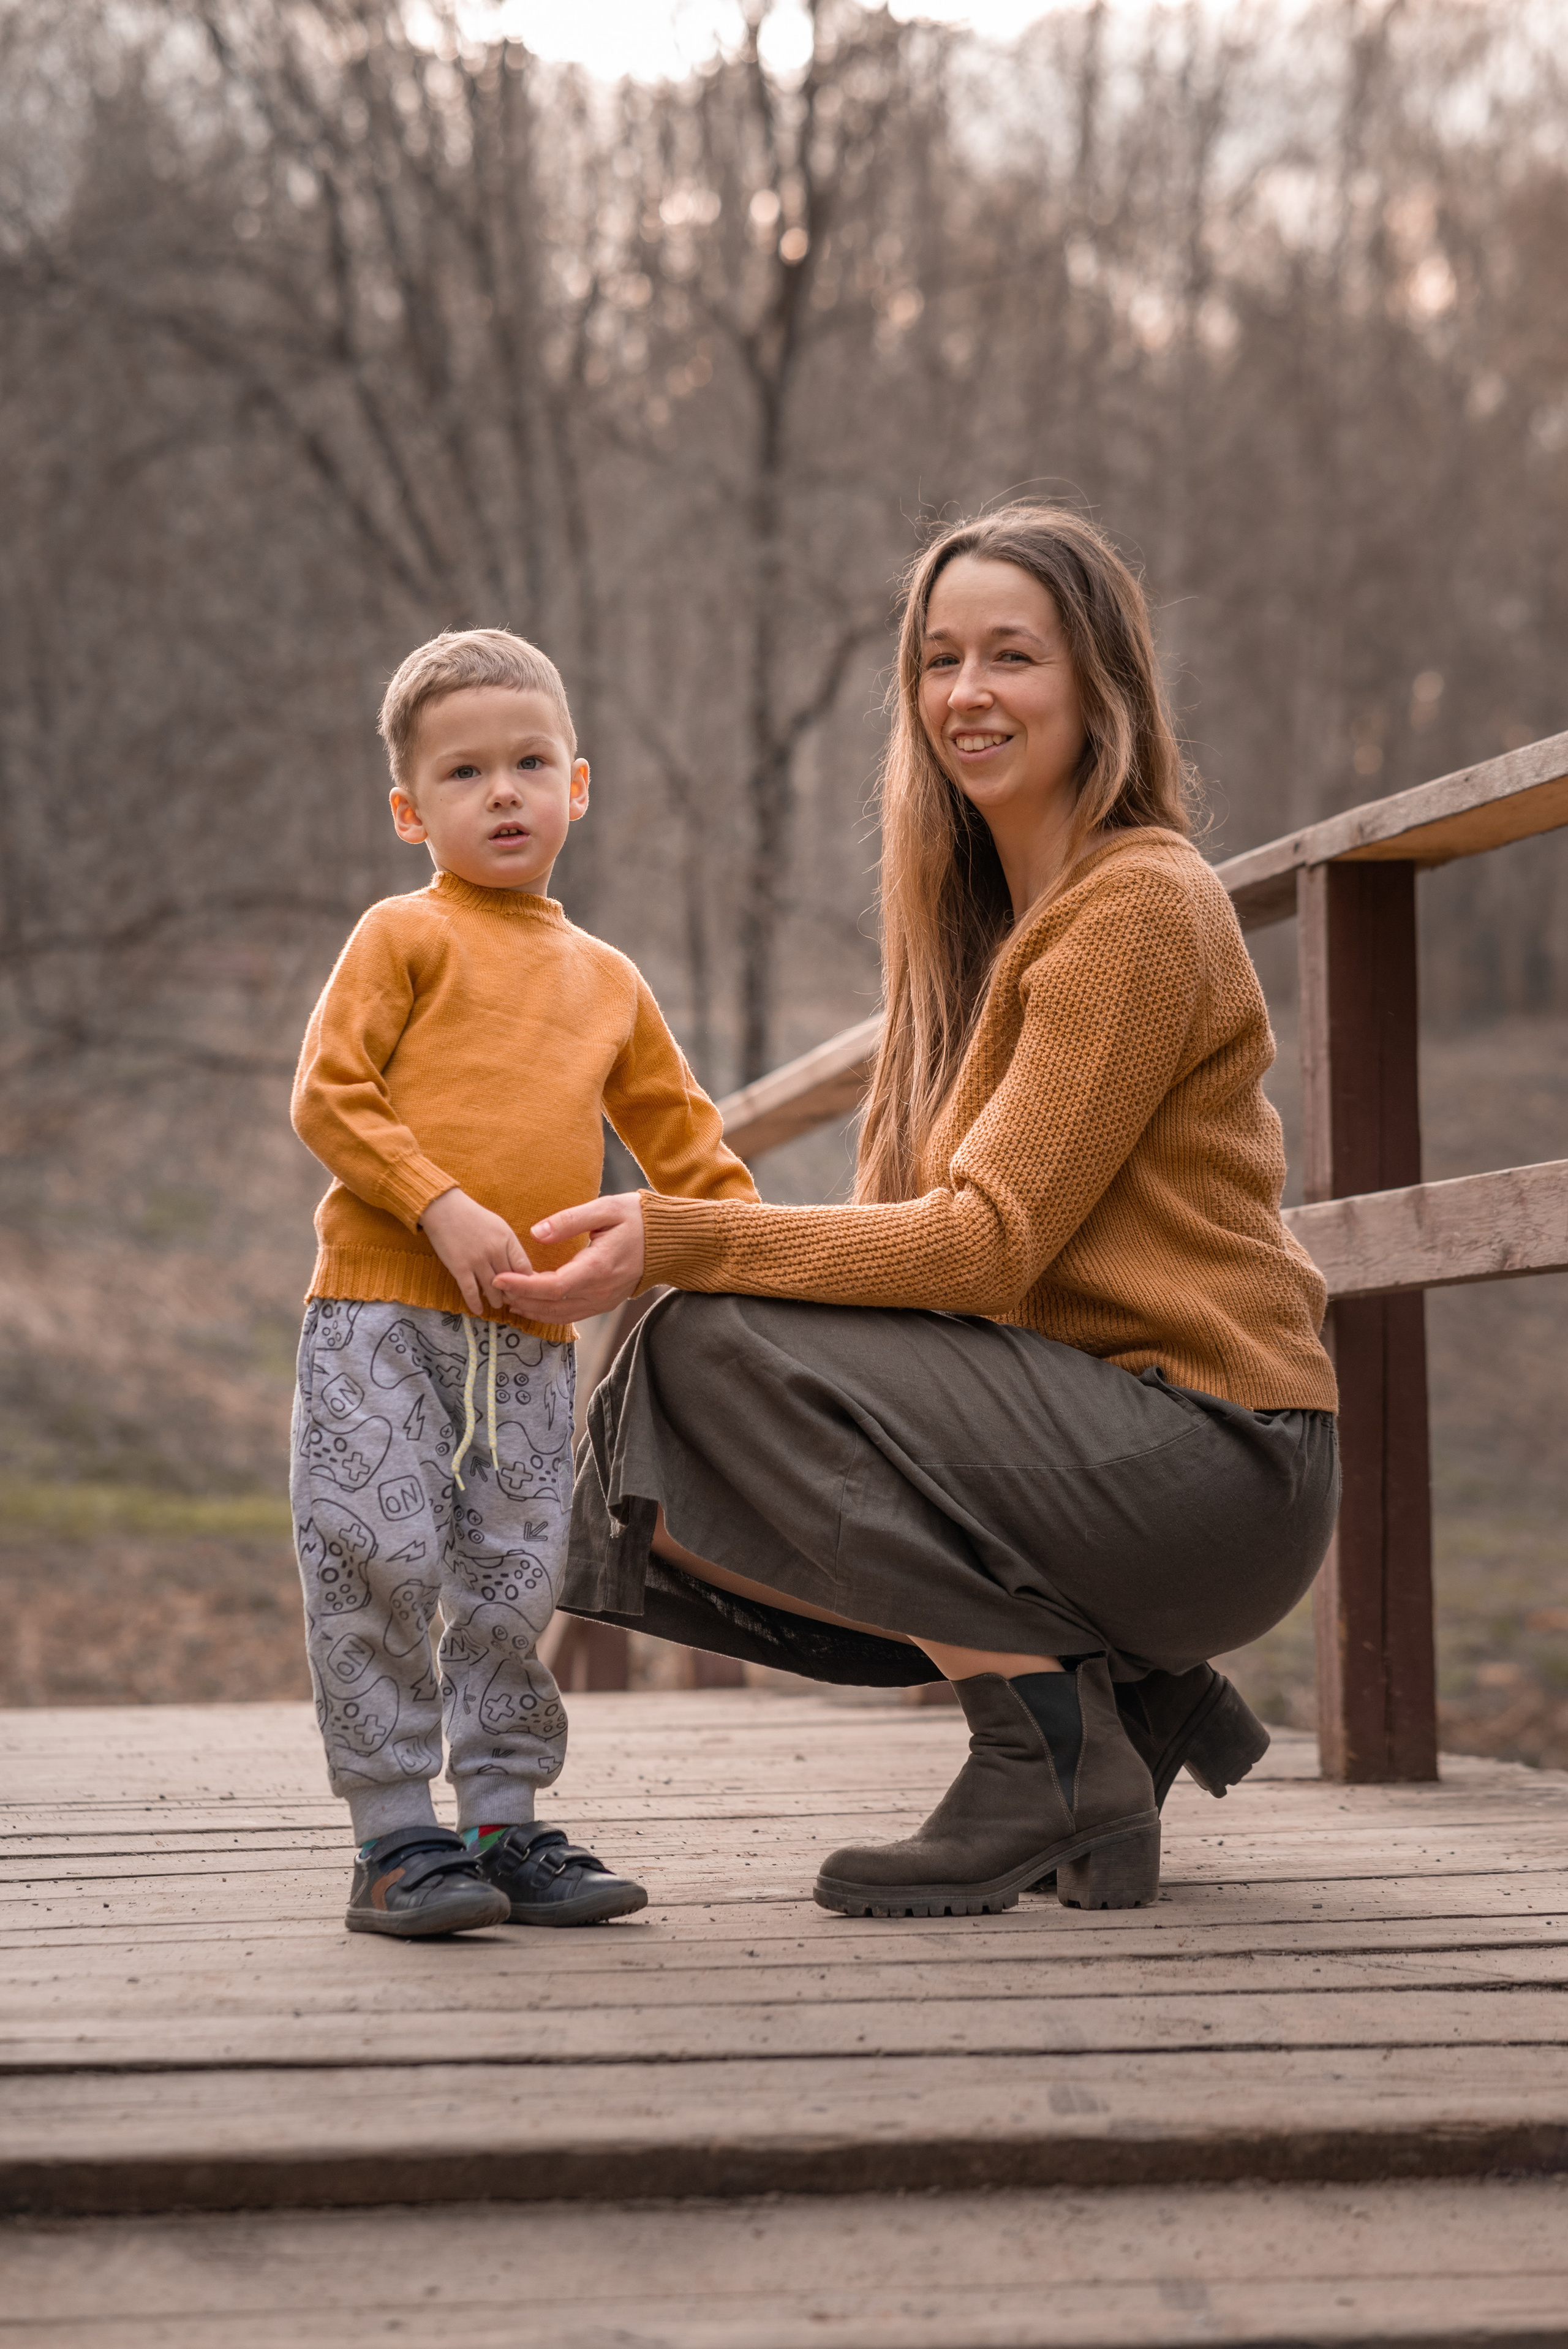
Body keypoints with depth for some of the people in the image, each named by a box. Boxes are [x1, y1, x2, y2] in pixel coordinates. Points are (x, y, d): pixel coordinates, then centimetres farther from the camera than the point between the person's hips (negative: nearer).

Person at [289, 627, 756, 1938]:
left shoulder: (608, 980, 18)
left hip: (532, 1339, 5)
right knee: (378, 1565, -8)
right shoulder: (407, 935, 2)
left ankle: (505, 1827, 18)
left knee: (512, 1590, 8)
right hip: (382, 1310, -5)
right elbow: (327, 1094, -6)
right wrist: (444, 1208, -15)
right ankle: (395, 1839, 1)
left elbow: (679, 1138, 25)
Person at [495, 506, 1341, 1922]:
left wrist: (680, 1240, -22)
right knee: (650, 1487, 1)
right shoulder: (982, 914, 16)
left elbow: (990, 1242, -19)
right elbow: (926, 1237, 10)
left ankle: (1055, 1745, -11)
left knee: (711, 1348, -19)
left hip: (1214, 1460, -9)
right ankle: (1131, 1695, 4)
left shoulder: (1140, 909, -12)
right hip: (1094, 1423, 9)